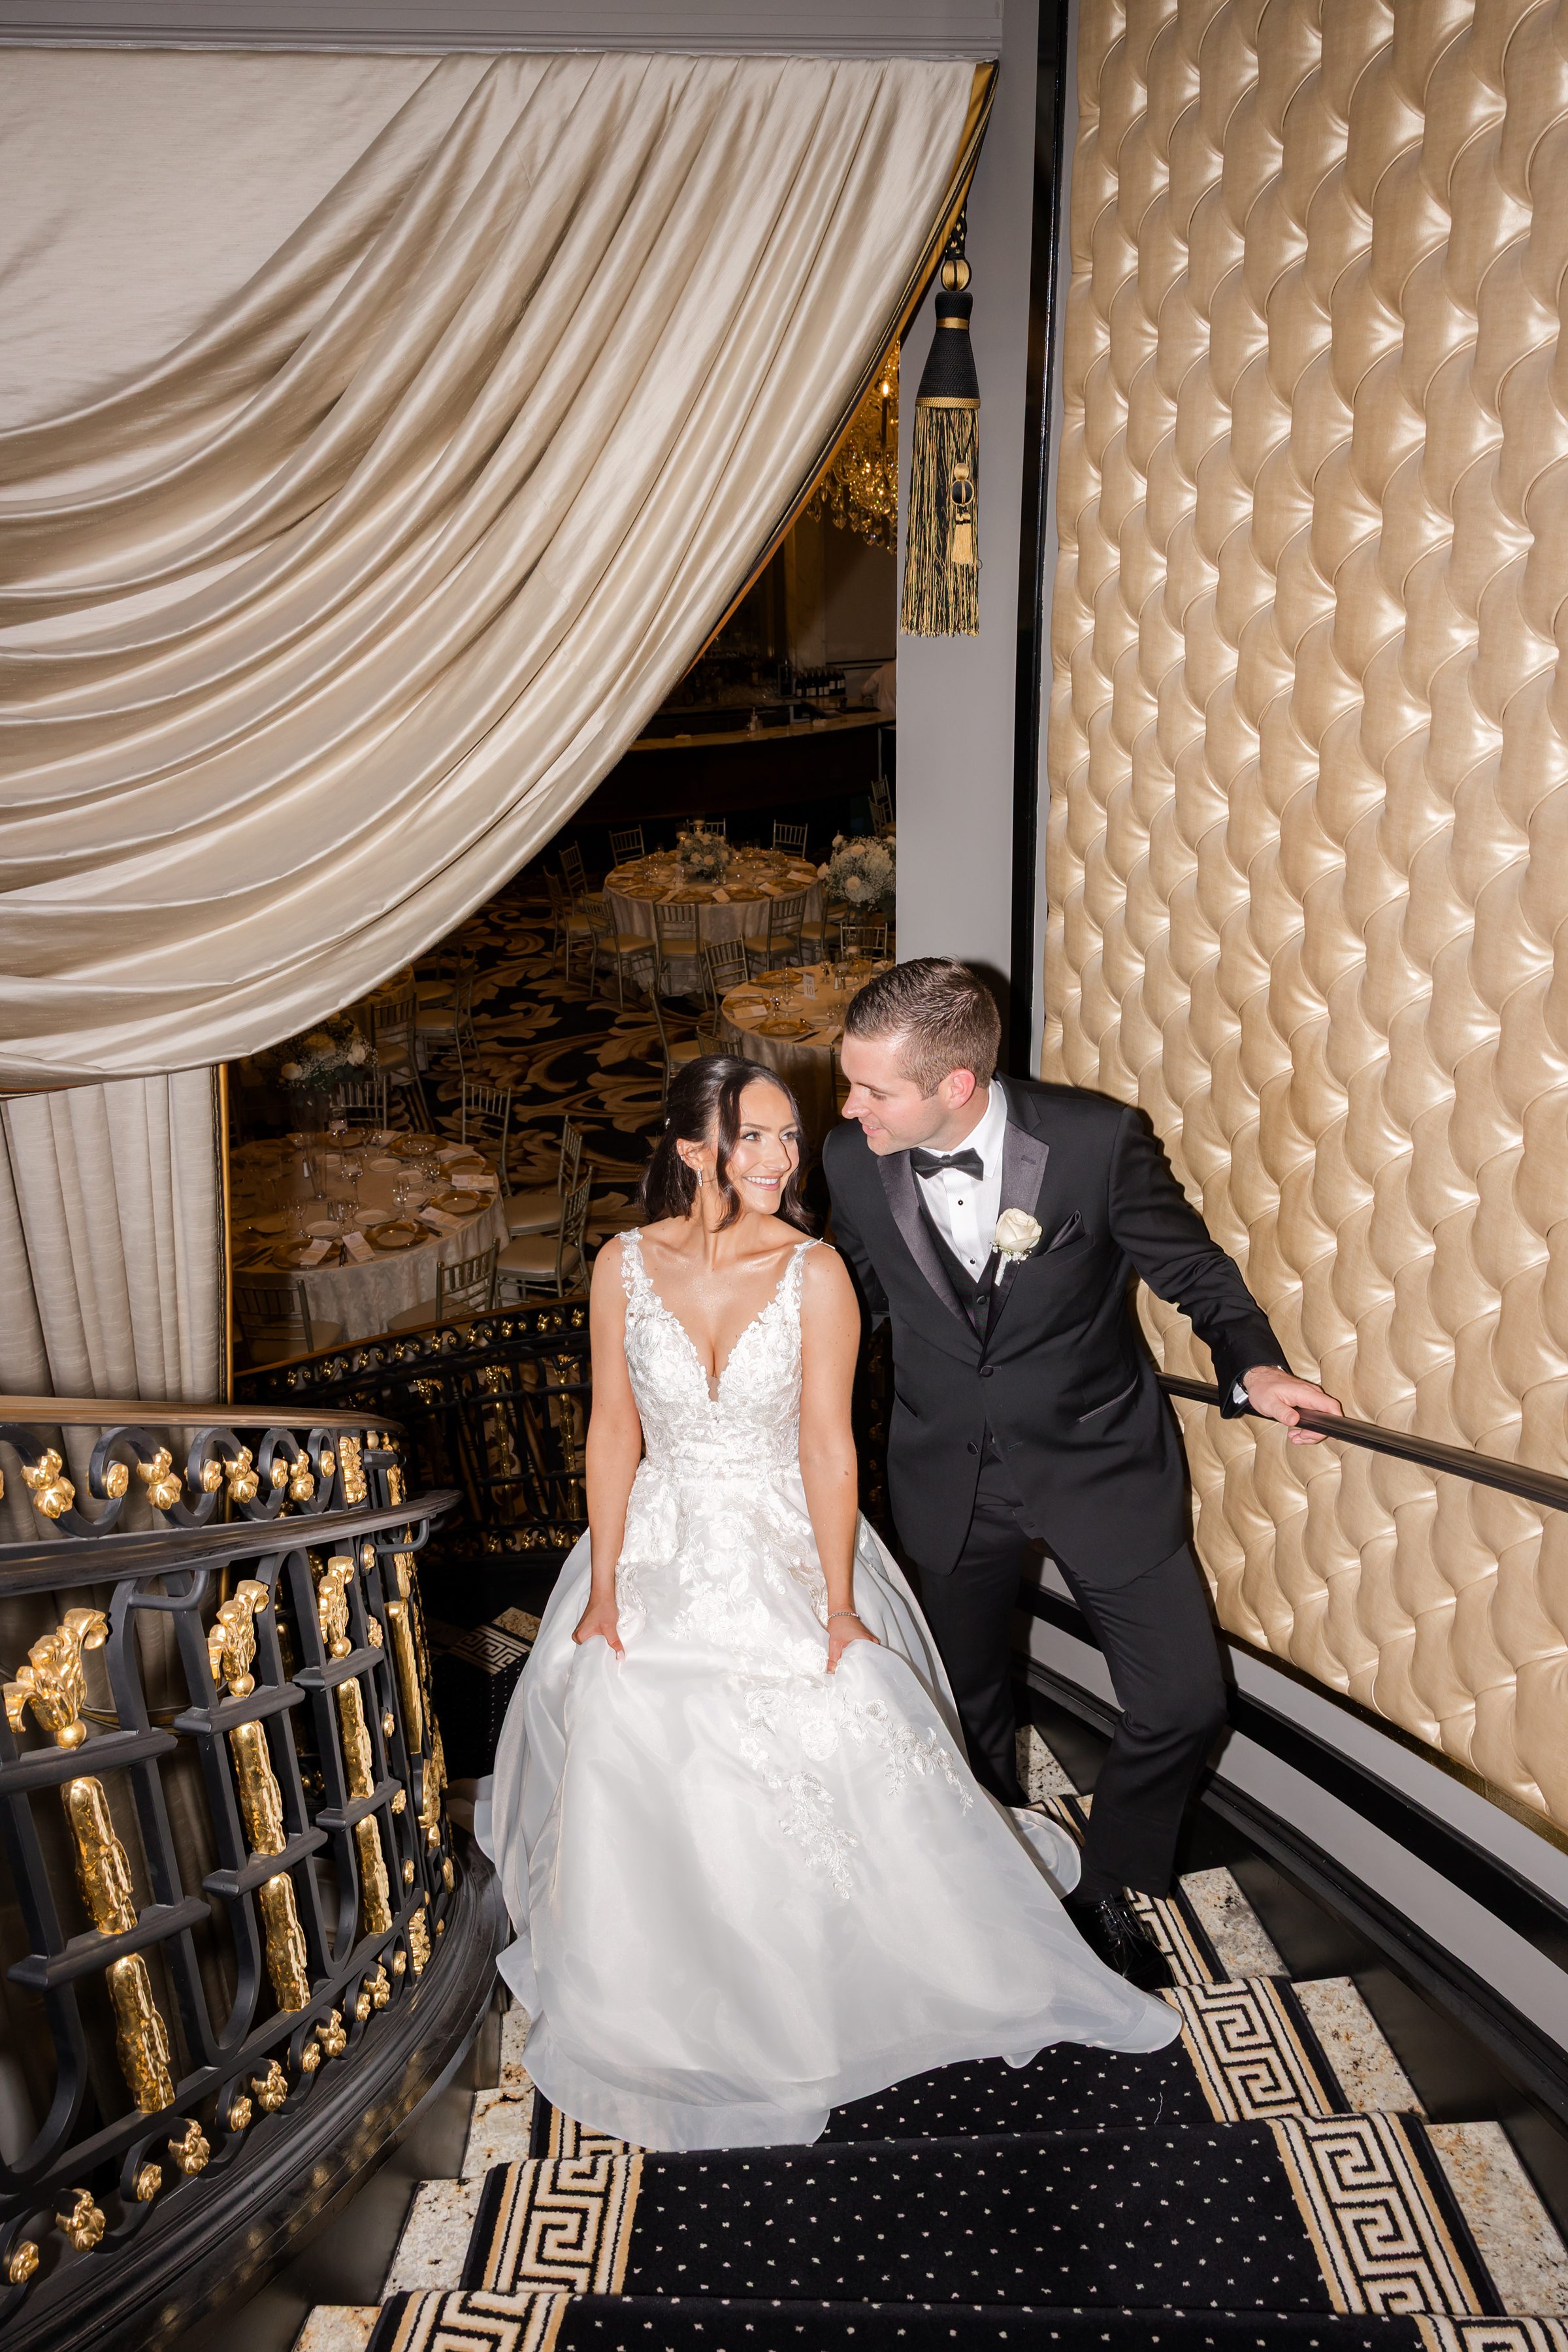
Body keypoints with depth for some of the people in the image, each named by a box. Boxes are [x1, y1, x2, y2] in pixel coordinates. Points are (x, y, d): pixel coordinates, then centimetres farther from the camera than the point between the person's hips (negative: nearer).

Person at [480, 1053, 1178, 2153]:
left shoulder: (815, 1272, -11)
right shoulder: (626, 1266, -6)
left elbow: (827, 1443, -11)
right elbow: (614, 1431, -2)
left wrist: (839, 1607, -12)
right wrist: (601, 1589, -3)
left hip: (790, 1554, -1)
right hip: (662, 1555, 2)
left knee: (858, 1760, -9)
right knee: (631, 1770, -5)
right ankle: (657, 2030, 25)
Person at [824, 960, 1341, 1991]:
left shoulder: (1095, 1139, -23)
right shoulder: (854, 1159, -14)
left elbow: (1196, 1269, -10)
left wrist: (1253, 1365, -26)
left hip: (1100, 1465, -2)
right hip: (950, 1476, 2)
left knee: (1184, 1703, 4)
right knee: (973, 1707, 20)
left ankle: (1105, 1890, 35)